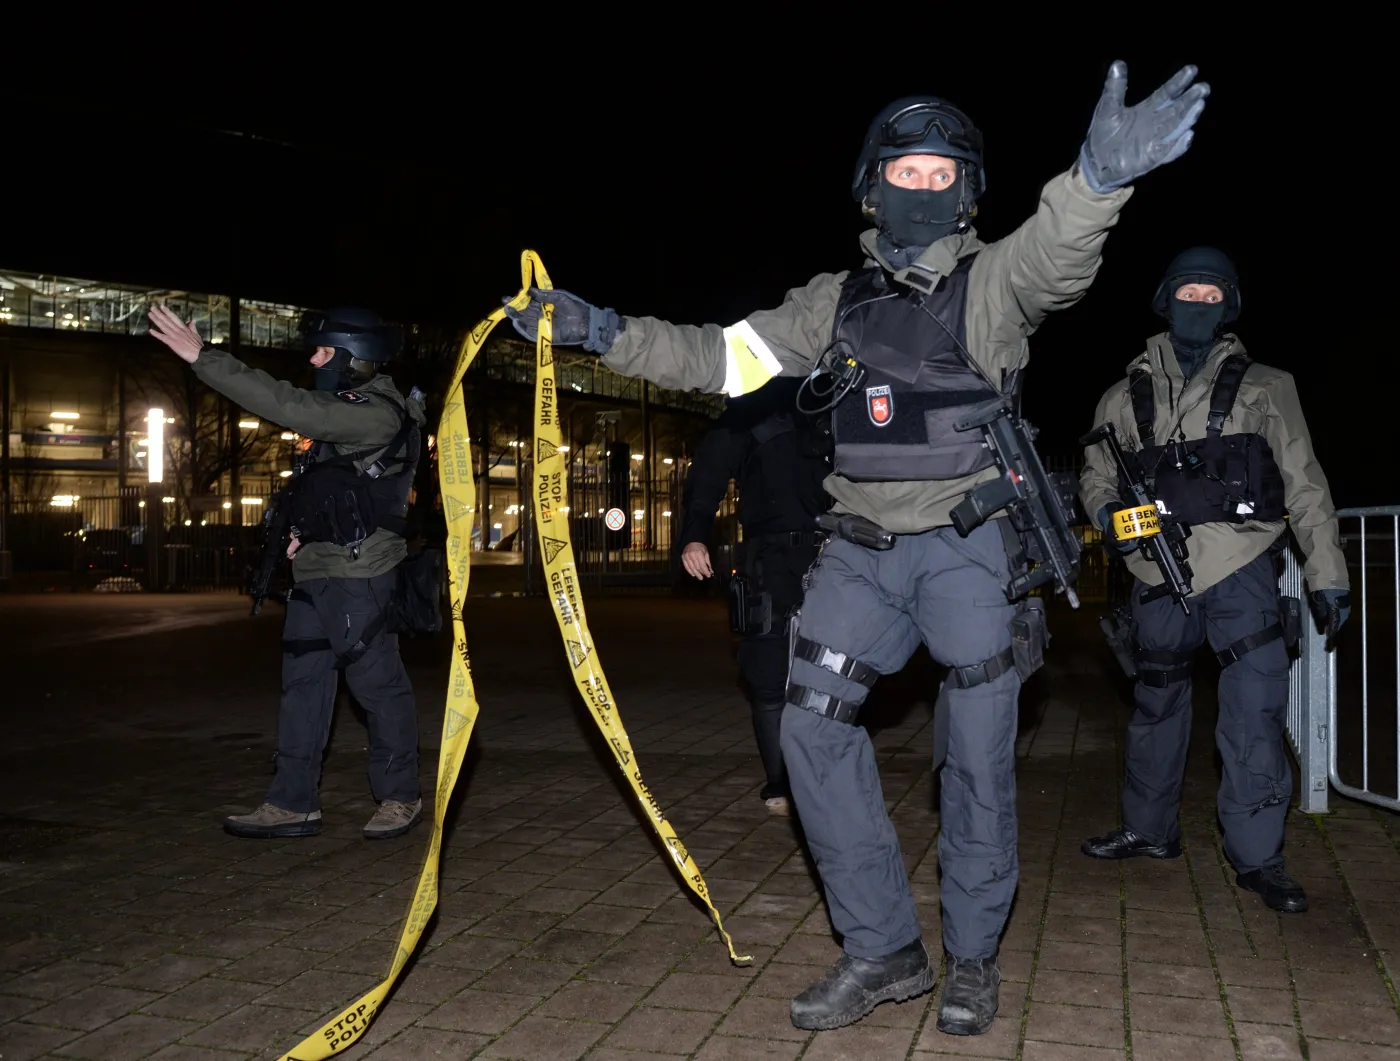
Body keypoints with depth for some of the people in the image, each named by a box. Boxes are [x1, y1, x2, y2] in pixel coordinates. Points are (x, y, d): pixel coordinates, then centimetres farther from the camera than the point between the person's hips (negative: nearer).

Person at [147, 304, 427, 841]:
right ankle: (293, 803, 16)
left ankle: (400, 798, 13)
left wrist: (204, 358, -26)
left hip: (359, 575, -10)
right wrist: (308, 529, 11)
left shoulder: (378, 414, -16)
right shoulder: (351, 407, 15)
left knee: (378, 684, 0)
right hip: (316, 570, 10)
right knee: (303, 683, 9)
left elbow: (291, 406, -27)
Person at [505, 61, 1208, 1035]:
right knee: (813, 726, -2)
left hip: (969, 545, -4)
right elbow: (719, 355, 9)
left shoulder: (990, 281, -1)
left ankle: (973, 956, 20)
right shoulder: (837, 300, 11)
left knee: (979, 750, 0)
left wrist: (1099, 176, -46)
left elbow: (1053, 261, -24)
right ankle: (884, 950, 11)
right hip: (864, 550, 4)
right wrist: (606, 331, -3)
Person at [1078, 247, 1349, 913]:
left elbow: (1305, 484, 6)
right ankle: (1149, 830, 30)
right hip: (1159, 572, 2)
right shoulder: (1128, 395, 12)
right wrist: (1106, 511, -8)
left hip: (1240, 569, -2)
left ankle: (1257, 857, 5)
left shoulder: (1264, 388, 8)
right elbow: (1096, 473, 16)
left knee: (1254, 712, -8)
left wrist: (1326, 573, 0)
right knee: (1156, 704, 14)